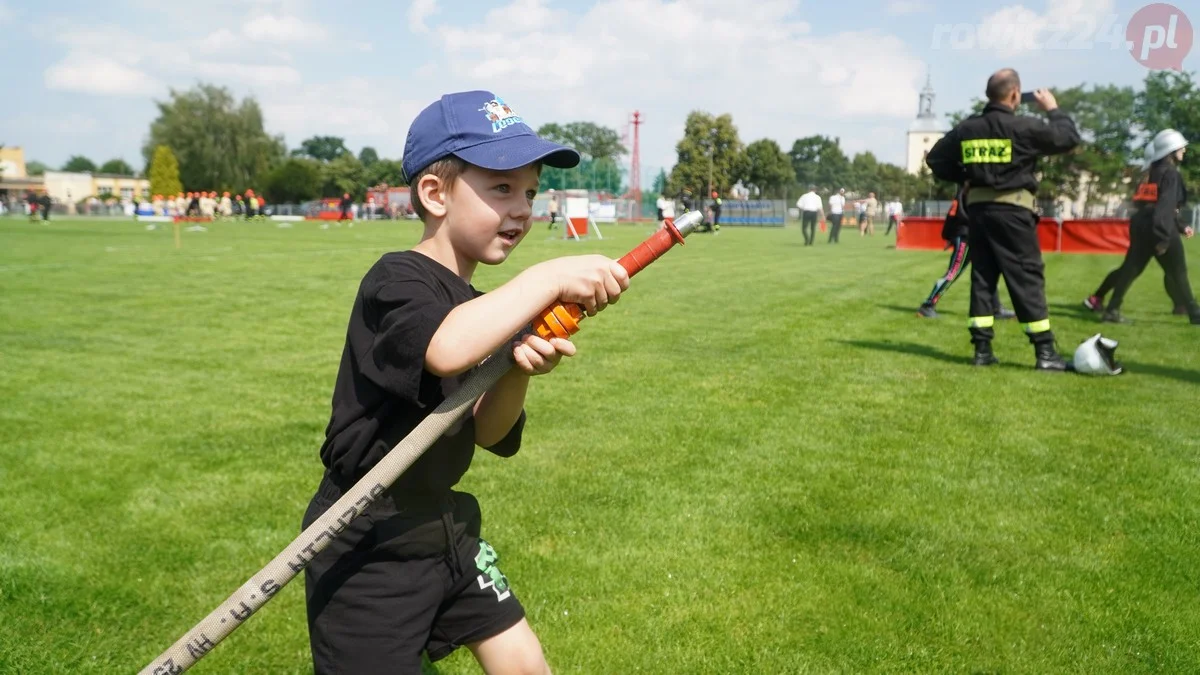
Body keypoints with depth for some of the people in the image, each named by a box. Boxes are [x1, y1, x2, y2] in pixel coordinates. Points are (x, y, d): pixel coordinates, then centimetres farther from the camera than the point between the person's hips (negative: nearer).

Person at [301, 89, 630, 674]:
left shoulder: (482, 309, 7)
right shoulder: (396, 281, -19)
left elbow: (490, 436, 2)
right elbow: (445, 350, -43)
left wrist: (518, 371, -17)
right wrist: (549, 277, -33)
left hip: (442, 526, 8)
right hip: (365, 546, -8)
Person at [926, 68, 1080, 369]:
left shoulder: (967, 127, 5)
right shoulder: (1024, 127, -10)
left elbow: (934, 158, 9)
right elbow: (1069, 138, -2)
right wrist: (1053, 109, 12)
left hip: (977, 207, 5)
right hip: (1012, 209, -5)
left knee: (982, 277, 9)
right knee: (1028, 278, -1)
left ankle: (982, 349, 8)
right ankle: (1045, 352, -1)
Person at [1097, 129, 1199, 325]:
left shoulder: (1151, 172, 19)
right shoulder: (1170, 173, -8)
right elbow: (1166, 207, -18)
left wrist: (1181, 227, 26)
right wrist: (1164, 237, -23)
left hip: (1141, 226, 8)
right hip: (1157, 230, -8)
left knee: (1131, 268, 5)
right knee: (1178, 273, 3)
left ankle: (1112, 311, -2)